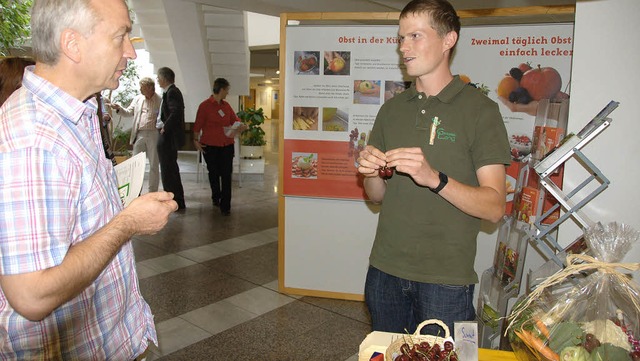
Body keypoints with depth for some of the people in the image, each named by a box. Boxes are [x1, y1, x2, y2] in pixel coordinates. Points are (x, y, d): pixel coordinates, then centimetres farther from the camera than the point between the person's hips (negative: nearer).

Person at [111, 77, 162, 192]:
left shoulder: (159, 101, -5)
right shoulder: (138, 99, 11)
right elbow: (129, 111, 12)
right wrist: (119, 108, -4)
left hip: (153, 135, -4)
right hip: (139, 134, 5)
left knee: (154, 164, 5)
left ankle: (153, 191, 15)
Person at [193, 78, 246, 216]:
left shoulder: (226, 105, 8)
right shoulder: (205, 105, -6)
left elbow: (235, 120, 11)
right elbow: (197, 125, -2)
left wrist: (240, 127, -9)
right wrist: (196, 140, -6)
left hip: (226, 145, 3)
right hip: (210, 146, -3)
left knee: (226, 175, -3)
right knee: (214, 173, 14)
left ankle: (225, 206, 1)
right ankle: (216, 197, 36)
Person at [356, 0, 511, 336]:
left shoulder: (479, 110, -7)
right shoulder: (391, 109, 9)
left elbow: (494, 206, -12)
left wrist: (434, 178, -27)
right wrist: (371, 173, -11)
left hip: (445, 279, -4)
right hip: (385, 270, 5)